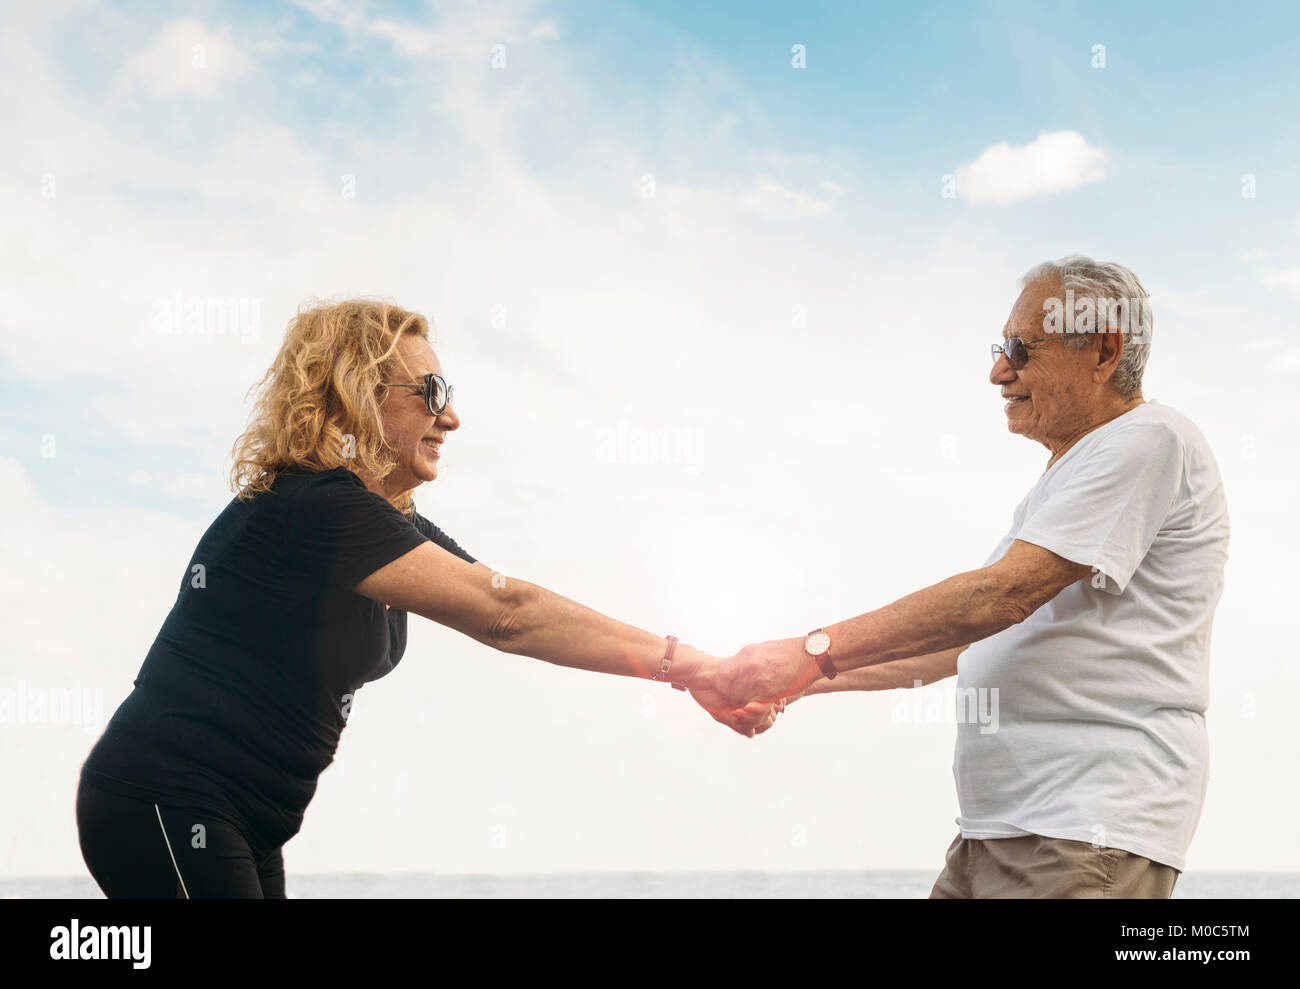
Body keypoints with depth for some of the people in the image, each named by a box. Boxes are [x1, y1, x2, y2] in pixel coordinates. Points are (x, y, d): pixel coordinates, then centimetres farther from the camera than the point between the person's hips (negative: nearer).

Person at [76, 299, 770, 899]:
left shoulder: (397, 530, 10)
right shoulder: (313, 509, -21)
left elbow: (517, 617, 2)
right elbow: (505, 613, -27)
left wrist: (695, 672, -7)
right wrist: (686, 666, -24)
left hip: (243, 827, 10)